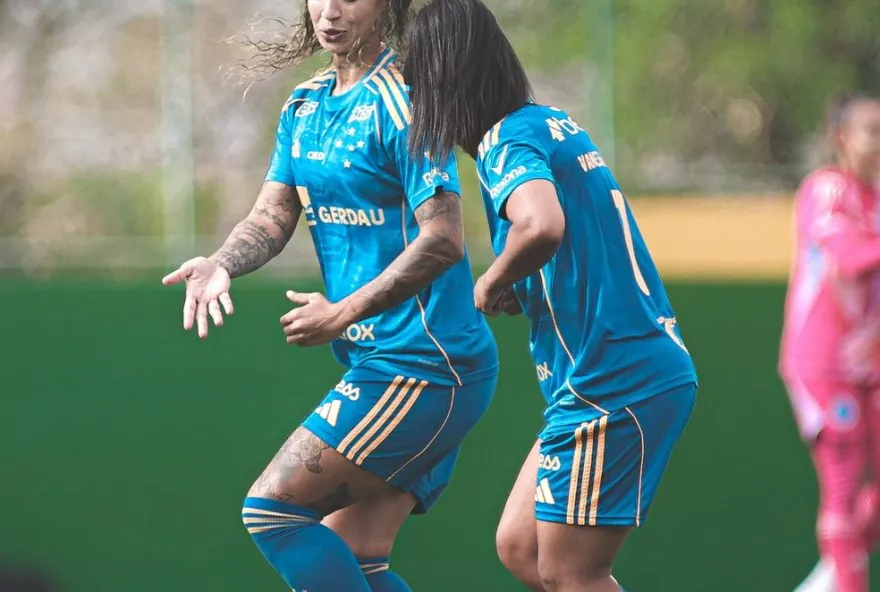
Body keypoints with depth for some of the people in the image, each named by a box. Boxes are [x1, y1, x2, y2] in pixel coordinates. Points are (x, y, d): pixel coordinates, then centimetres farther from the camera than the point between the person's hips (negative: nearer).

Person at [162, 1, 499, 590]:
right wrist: (222, 265, -12)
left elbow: (443, 239, -20)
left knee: (272, 509, -10)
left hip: (422, 371, -9)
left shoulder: (400, 104, -14)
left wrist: (344, 314, -18)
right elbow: (273, 217, 10)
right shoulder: (305, 106, 14)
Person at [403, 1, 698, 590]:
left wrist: (492, 282, -16)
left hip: (610, 382, -10)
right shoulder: (554, 123, 15)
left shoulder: (509, 139, -14)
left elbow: (542, 225, -35)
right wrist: (517, 290, 9)